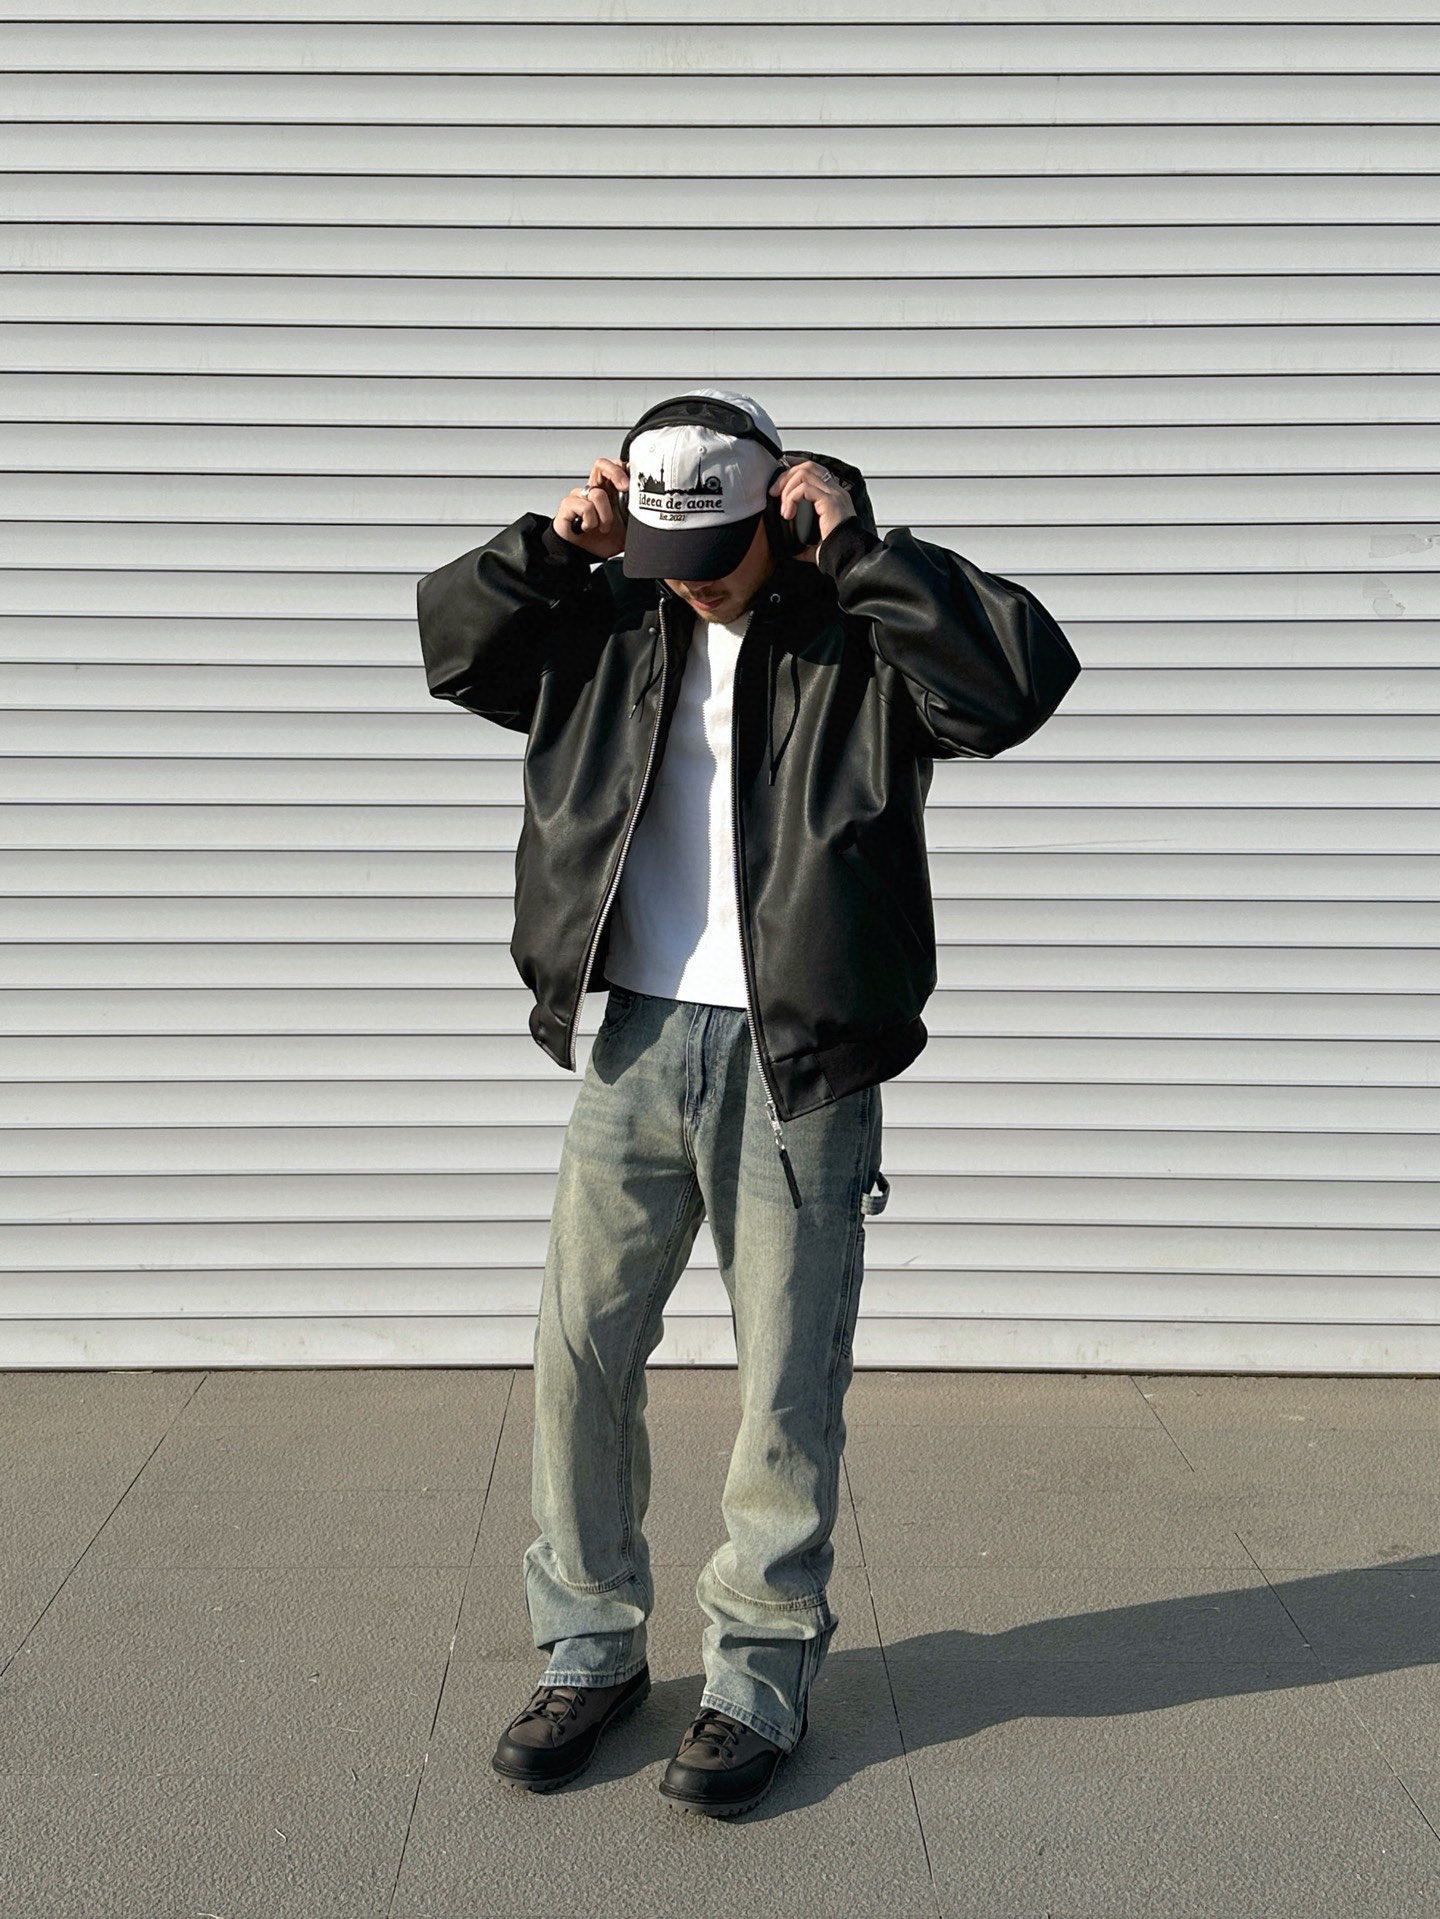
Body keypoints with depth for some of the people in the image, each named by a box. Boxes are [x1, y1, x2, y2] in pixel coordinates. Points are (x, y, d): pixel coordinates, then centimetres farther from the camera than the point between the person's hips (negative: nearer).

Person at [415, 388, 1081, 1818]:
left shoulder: (864, 637, -3)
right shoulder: (608, 624, 9)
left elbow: (1024, 674, -18)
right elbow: (447, 642, 17)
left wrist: (860, 547, -16)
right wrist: (551, 545, 1)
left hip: (800, 1066, -3)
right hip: (637, 1045, 4)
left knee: (786, 1384, 3)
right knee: (580, 1350, 6)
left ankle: (760, 1677, 19)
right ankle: (590, 1648, 23)